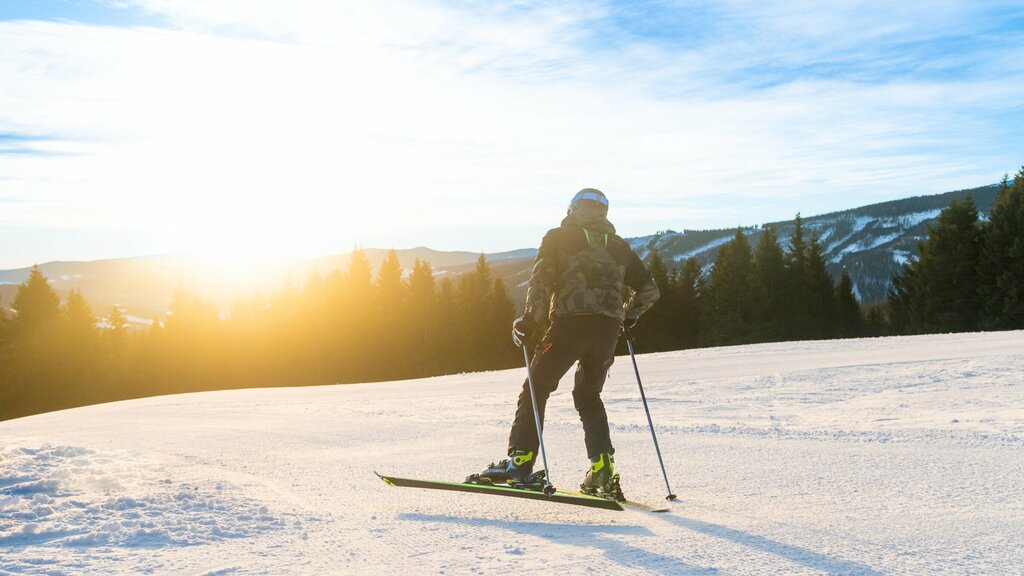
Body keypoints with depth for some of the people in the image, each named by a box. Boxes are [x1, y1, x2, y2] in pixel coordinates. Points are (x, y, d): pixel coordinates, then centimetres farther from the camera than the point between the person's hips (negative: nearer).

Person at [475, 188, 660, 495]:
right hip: (608, 330, 4)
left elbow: (541, 280, -4)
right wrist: (626, 317, 33)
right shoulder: (618, 246, 22)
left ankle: (520, 460, -8)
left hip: (571, 323, -4)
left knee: (536, 388, 2)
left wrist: (530, 320, -3)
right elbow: (649, 289, 20)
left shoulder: (558, 237, 11)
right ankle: (602, 465, 6)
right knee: (588, 395, 18)